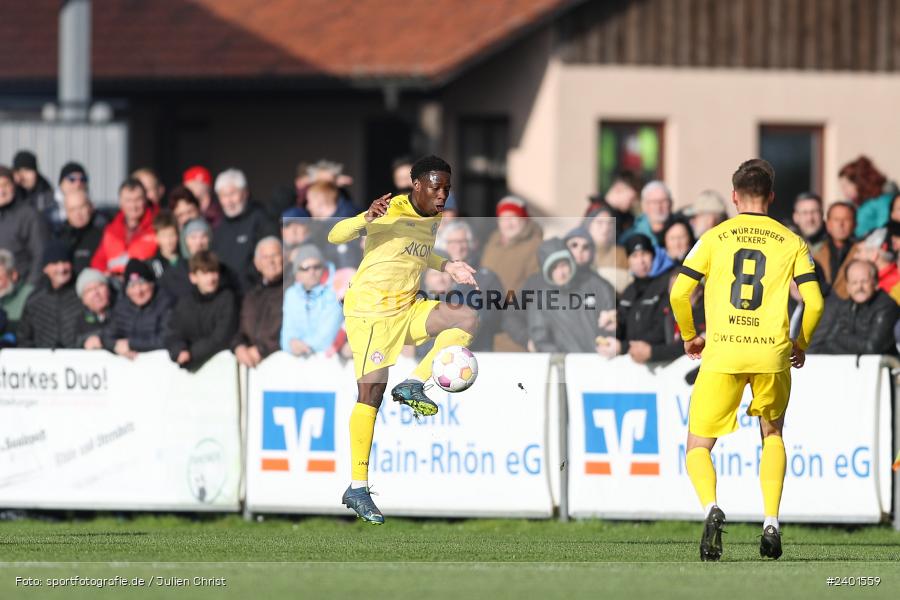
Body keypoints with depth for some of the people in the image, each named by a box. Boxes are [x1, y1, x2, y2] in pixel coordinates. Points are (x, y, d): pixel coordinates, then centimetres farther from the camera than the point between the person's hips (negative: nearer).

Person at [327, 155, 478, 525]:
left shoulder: (432, 219, 7)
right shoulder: (391, 213, -16)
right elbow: (335, 235, -24)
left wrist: (446, 266, 12)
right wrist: (367, 219, -42)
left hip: (407, 310, 7)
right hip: (370, 310, -7)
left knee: (467, 319, -14)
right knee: (371, 393, -10)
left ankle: (413, 386, -9)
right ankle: (357, 488, -7)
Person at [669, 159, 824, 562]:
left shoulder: (714, 237, 4)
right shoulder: (790, 242, 7)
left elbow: (679, 293, -1)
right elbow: (814, 302, 0)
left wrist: (689, 336, 15)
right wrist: (801, 344, 18)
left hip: (722, 353, -1)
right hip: (773, 353, 2)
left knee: (698, 447, 8)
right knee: (772, 434, 26)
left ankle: (710, 507, -23)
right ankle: (771, 523, 10)